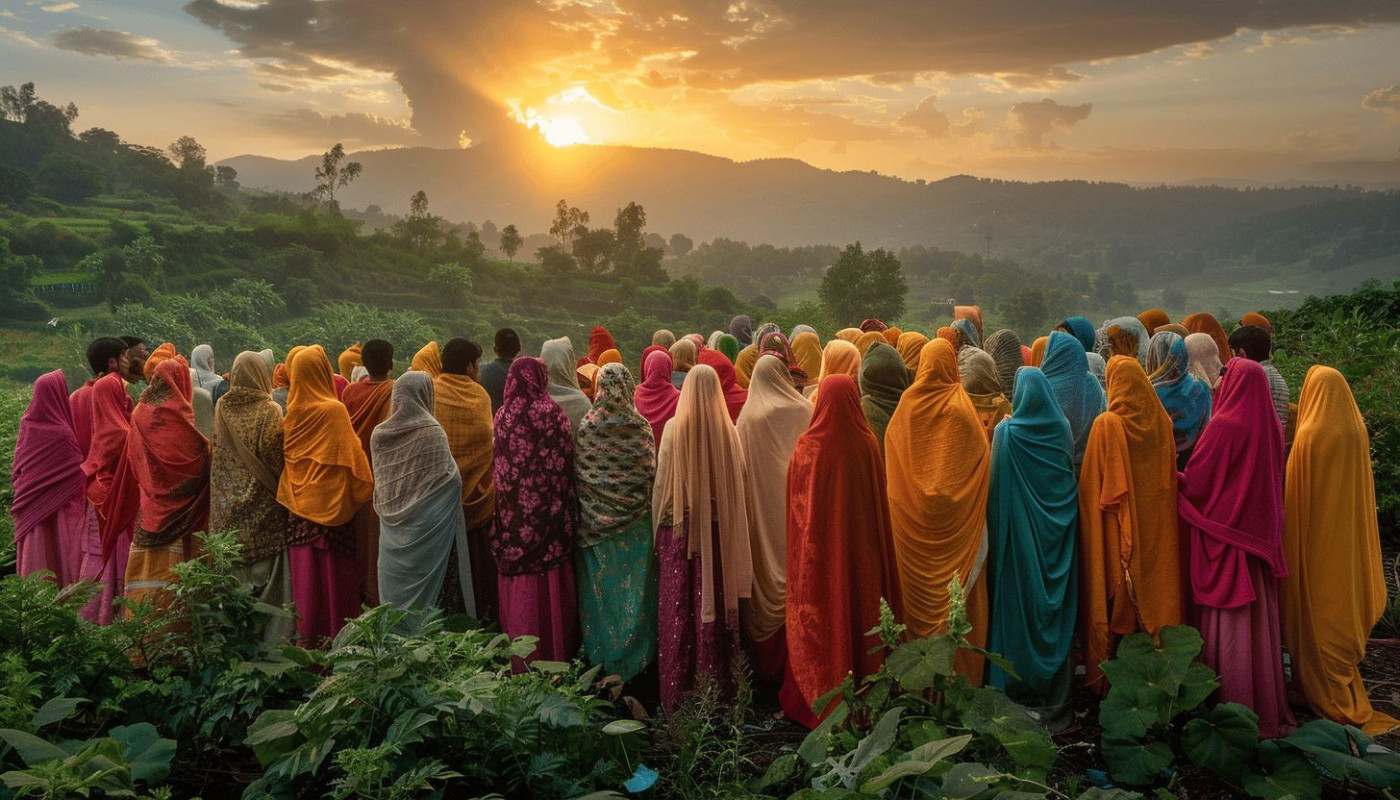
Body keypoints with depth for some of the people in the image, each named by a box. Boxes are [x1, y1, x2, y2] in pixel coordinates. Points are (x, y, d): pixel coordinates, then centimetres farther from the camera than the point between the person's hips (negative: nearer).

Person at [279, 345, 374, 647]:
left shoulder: (292, 410, 1)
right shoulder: (335, 410, -14)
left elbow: (284, 452, 12)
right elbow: (350, 455, -11)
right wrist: (363, 490, 1)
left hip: (299, 500, 5)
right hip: (330, 503, -5)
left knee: (305, 569, 11)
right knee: (333, 569, 3)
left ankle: (306, 634, 19)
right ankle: (334, 632, 9)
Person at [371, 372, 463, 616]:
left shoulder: (379, 433, 0)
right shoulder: (432, 432, -15)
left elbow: (378, 479, 9)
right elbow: (452, 480, -12)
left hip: (391, 521, 4)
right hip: (424, 524, -4)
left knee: (392, 586, 13)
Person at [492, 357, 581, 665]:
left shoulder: (503, 415, -1)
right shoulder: (552, 414, -8)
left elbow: (498, 467, 6)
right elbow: (564, 464, -8)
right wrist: (567, 512, 0)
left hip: (514, 510, 2)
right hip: (549, 510, -2)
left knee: (519, 581, 10)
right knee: (552, 579, 6)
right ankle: (555, 649, 14)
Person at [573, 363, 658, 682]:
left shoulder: (586, 428, -10)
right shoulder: (641, 427, -11)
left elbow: (578, 476, -4)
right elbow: (651, 474, -7)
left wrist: (583, 514, 9)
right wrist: (646, 505, 8)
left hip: (596, 521, 1)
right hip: (635, 522, 0)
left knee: (601, 585, 12)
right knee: (634, 588, 11)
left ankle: (602, 655, 22)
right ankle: (635, 653, 21)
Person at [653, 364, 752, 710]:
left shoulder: (674, 429, -9)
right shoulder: (728, 430, -5)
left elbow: (661, 482, -4)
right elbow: (737, 485, 0)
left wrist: (658, 524, 7)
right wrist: (728, 524, 11)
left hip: (679, 527, -1)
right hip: (718, 529, 1)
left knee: (677, 606, 6)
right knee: (714, 600, 10)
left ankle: (677, 691, 11)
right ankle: (716, 684, 17)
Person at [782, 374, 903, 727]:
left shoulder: (807, 446, -12)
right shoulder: (867, 444, -8)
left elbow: (796, 505, -5)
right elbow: (879, 501, 0)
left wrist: (800, 546, 9)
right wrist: (876, 547, 12)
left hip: (818, 551, -1)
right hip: (861, 552, 1)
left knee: (819, 623, 9)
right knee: (860, 613, 13)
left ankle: (820, 700, 17)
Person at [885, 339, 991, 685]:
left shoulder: (907, 403, -3)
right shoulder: (960, 406, -10)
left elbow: (892, 458, 5)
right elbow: (981, 458, -4)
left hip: (913, 524, 2)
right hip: (955, 523, -2)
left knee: (918, 592, 10)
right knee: (958, 594, 8)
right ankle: (961, 667, 15)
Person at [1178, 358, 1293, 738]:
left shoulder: (1224, 426, -17)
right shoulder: (1271, 427, 3)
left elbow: (1195, 480, -12)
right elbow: (1272, 481, 14)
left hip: (1225, 538, -6)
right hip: (1261, 534, 7)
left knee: (1228, 626, 2)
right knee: (1260, 622, 15)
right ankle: (1267, 705, 25)